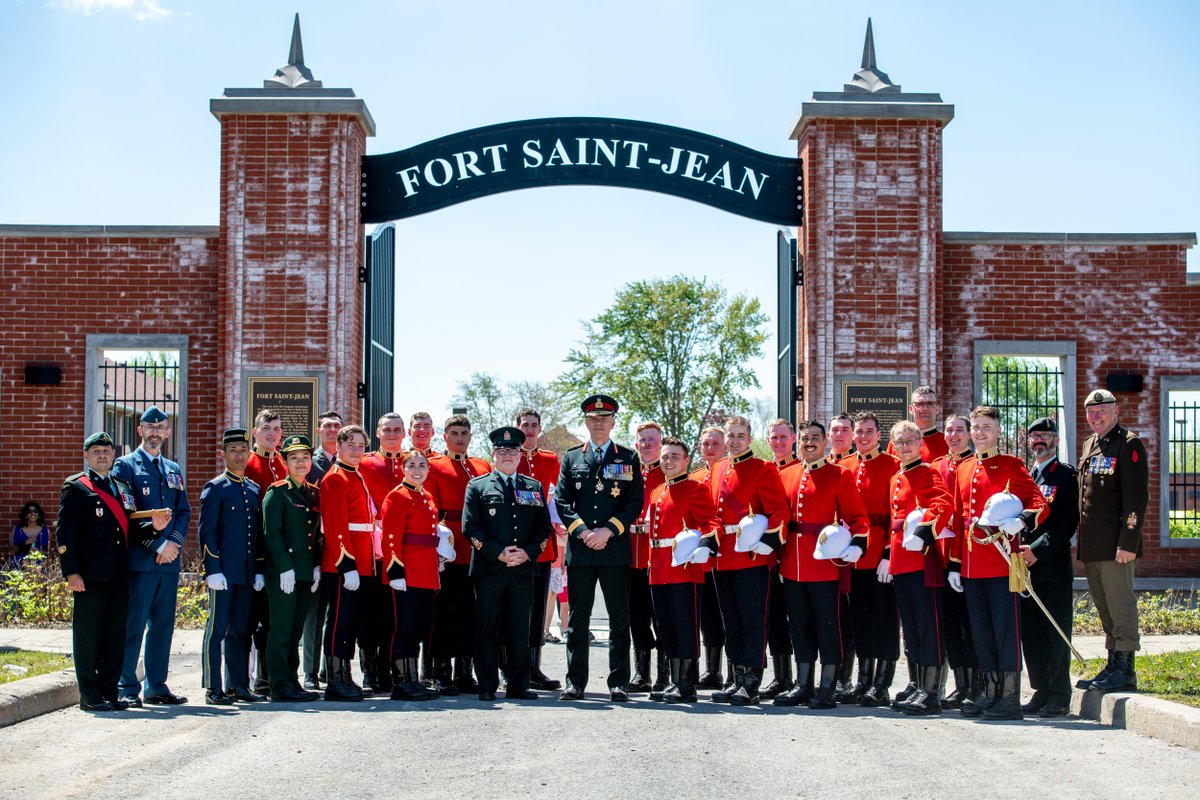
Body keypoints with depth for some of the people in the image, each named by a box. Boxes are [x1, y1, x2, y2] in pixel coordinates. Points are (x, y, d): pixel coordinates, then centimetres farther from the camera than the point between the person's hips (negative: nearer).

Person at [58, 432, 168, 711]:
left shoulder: (123, 488, 21)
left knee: (116, 635, 7)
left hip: (119, 574, 6)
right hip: (89, 575, -6)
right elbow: (64, 533, -6)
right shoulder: (75, 487, 1)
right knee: (88, 634, -1)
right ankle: (90, 696, 6)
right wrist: (71, 572, -14)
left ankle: (109, 693, 14)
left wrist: (154, 527, -1)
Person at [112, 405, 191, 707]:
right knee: (133, 626, -5)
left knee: (163, 625, 8)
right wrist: (158, 546, -13)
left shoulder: (173, 470, 19)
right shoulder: (125, 466, 0)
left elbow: (184, 512, 16)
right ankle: (127, 688, 2)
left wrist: (175, 543, -3)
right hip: (139, 560, -6)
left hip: (169, 559, 6)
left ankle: (156, 686, 15)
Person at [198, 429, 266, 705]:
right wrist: (213, 570, -15)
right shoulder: (215, 488, -3)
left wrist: (259, 570, 10)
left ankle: (238, 685, 17)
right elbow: (207, 532, -8)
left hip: (247, 574, 6)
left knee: (240, 630, 10)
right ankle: (213, 689, 1)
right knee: (217, 629, -3)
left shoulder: (255, 490, 15)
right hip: (223, 572, -6)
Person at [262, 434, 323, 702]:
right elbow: (271, 533, -11)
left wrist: (317, 566, 8)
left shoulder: (313, 493, 15)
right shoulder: (276, 492, -4)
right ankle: (280, 685, -1)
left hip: (307, 572, 6)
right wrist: (285, 568, -17)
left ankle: (292, 681, 16)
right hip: (282, 571, -6)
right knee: (281, 629, -4)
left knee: (296, 630, 11)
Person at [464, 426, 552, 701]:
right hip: (488, 569, -2)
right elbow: (470, 527, -1)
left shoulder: (534, 488, 15)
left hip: (523, 569, 2)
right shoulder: (477, 486, 7)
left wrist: (527, 552, -6)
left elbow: (544, 526, 11)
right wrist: (497, 553, -11)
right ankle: (487, 686, 6)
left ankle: (518, 685, 12)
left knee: (520, 629, 5)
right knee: (487, 629, 0)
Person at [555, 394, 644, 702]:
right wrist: (582, 531, -9)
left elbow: (635, 502, 1)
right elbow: (562, 501, 5)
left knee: (619, 619, 1)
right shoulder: (571, 458, 11)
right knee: (578, 618, 4)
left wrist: (609, 530, -12)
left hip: (615, 550, -1)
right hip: (579, 550, 1)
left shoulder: (629, 459, 8)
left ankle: (619, 683, 7)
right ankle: (575, 682, 11)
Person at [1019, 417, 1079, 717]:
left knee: (1056, 634, -3)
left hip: (1054, 567, -6)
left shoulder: (1067, 476, -3)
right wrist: (1021, 551, 4)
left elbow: (1068, 523, -11)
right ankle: (1042, 692, 17)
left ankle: (1059, 697, 3)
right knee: (1031, 634, 8)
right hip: (1026, 567, 6)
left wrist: (1038, 550, -18)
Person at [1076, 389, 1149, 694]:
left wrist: (1128, 542, -20)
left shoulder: (1128, 445, -7)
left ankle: (1125, 670, 0)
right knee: (1104, 608, 13)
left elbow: (1136, 497, -14)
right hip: (1091, 547, 8)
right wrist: (1082, 540, 17)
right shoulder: (1089, 446, 18)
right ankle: (1113, 666, 20)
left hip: (1115, 544, -8)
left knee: (1120, 605, -5)